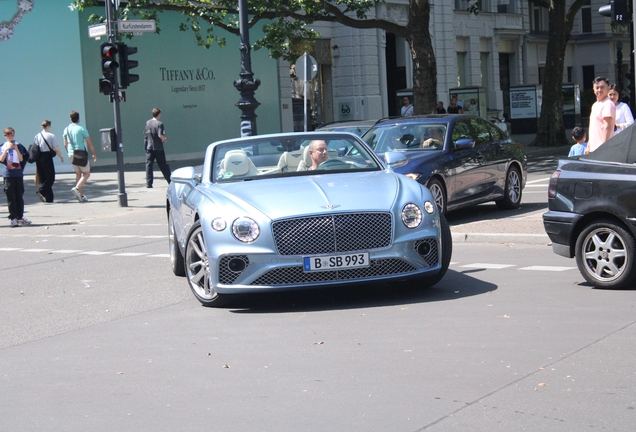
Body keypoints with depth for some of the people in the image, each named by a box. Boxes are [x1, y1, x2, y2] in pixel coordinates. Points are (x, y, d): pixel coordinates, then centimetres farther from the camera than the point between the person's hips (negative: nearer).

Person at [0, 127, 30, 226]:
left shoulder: (19, 146, 6)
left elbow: (21, 159, -4)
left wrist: (16, 149, -13)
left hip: (19, 173, 1)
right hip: (8, 174, -1)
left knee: (20, 196, 5)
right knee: (11, 197, -4)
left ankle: (20, 217, 13)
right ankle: (13, 218, -3)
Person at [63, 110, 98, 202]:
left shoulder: (66, 129, 6)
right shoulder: (81, 128, -9)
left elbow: (65, 144, 11)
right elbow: (89, 143, -8)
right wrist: (94, 154, 1)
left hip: (71, 154, 6)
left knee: (78, 174, 14)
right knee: (86, 174, 2)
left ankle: (81, 195, 10)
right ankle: (76, 188, -19)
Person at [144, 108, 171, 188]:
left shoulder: (147, 123, 6)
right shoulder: (159, 124, -11)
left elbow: (145, 134, 10)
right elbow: (160, 135, -21)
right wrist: (165, 139, -3)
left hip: (149, 147, 3)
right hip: (158, 147, -3)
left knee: (149, 165, 2)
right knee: (163, 165, 6)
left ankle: (149, 183, -5)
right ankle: (170, 181, 14)